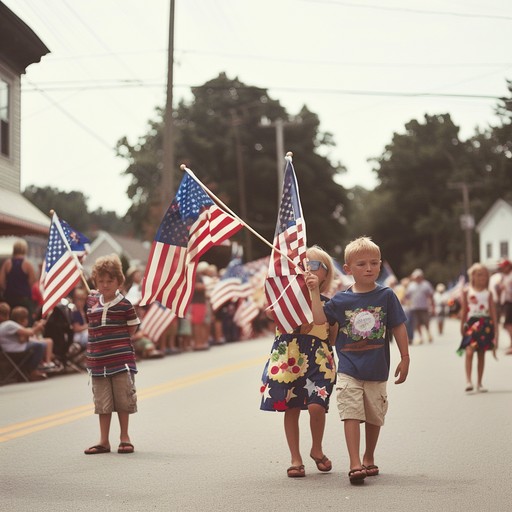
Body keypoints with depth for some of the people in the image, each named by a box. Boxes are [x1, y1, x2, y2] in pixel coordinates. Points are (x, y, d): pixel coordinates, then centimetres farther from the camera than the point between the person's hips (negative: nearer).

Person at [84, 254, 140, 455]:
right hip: (97, 359, 4)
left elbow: (132, 328, 1)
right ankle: (104, 442, 15)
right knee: (102, 403, 8)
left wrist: (115, 339, -3)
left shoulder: (124, 304, -5)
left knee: (123, 400, 4)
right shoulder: (91, 300, 6)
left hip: (121, 359, -3)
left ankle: (124, 438, 18)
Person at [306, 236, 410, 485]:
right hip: (349, 371, -1)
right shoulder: (341, 300, 0)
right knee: (351, 414, -12)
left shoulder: (386, 296, -2)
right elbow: (320, 319, -4)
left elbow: (399, 328, 1)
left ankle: (368, 458, 34)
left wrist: (405, 358, 1)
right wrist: (315, 291, -8)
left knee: (374, 416, 14)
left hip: (376, 371, 1)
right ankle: (355, 465, -13)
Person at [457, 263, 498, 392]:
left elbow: (493, 311, 9)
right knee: (469, 351, -17)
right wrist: (462, 326, 3)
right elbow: (464, 310, 5)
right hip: (472, 322, -3)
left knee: (481, 354, 7)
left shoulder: (488, 293, 8)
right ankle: (468, 381, -17)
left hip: (485, 323, 3)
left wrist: (495, 327, 4)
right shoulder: (467, 291, 1)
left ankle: (479, 383, 12)